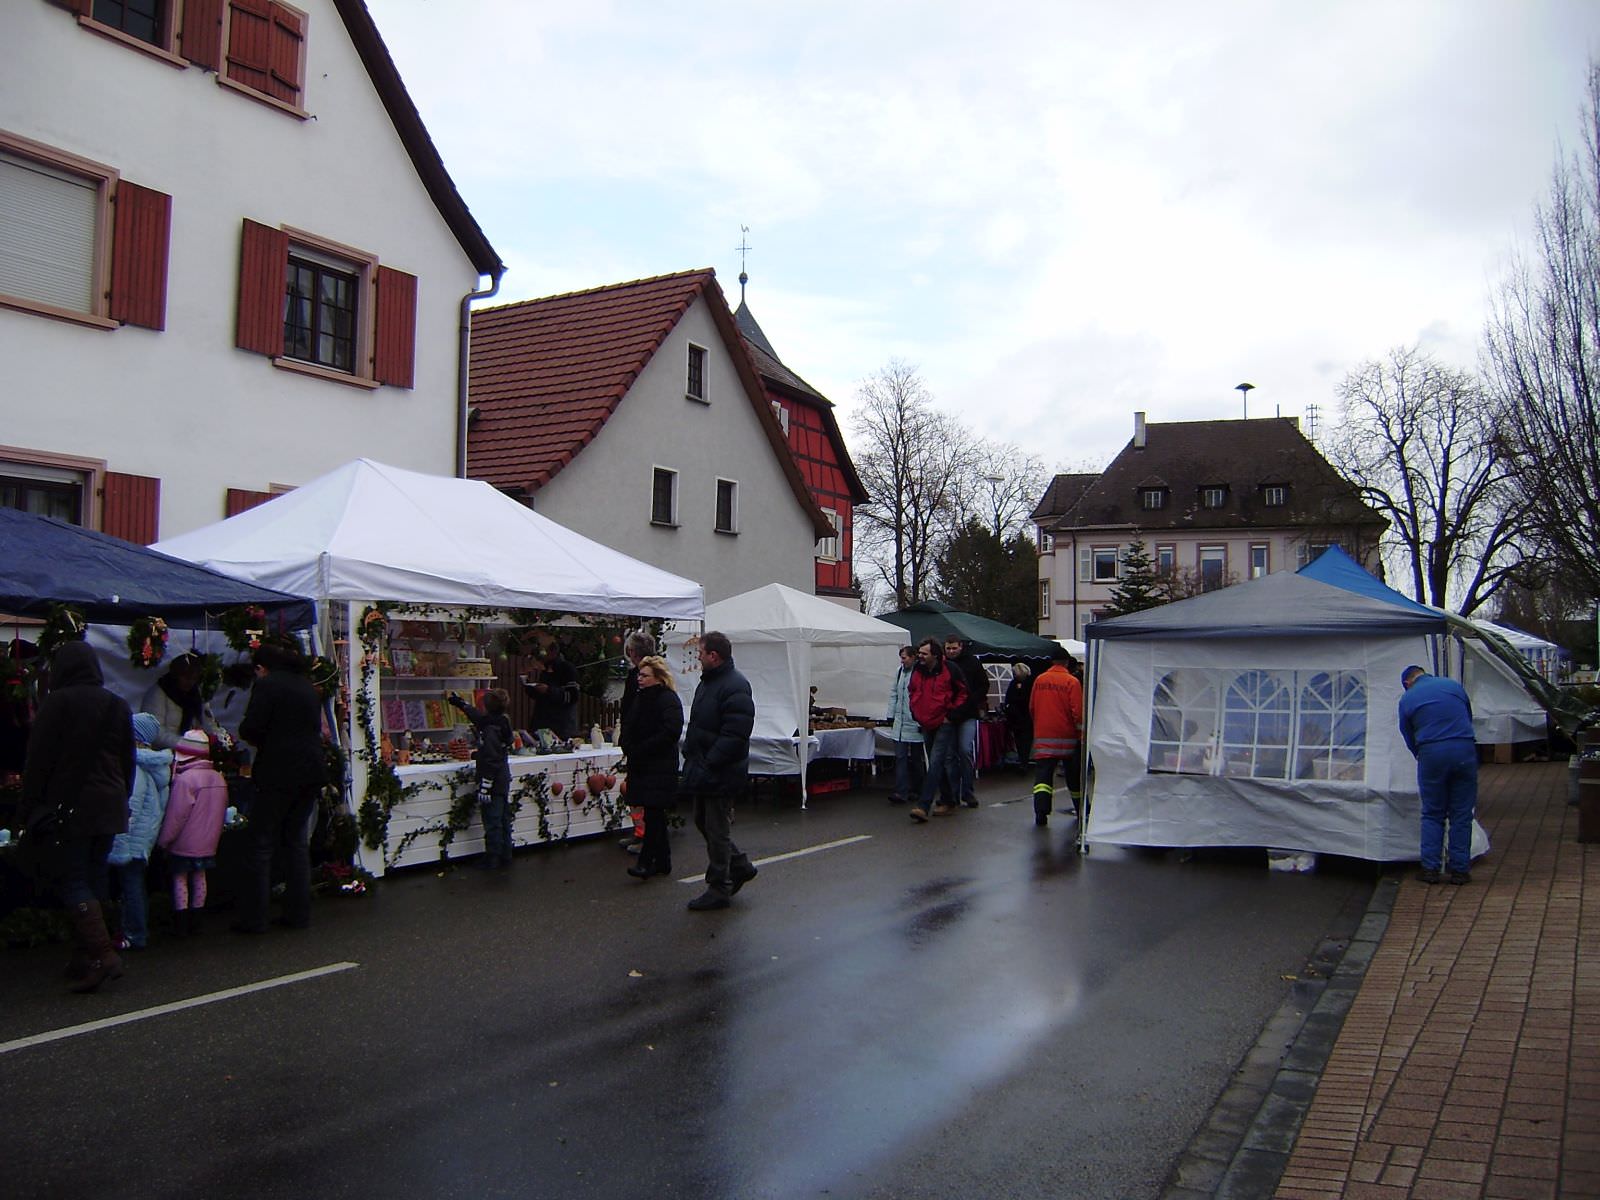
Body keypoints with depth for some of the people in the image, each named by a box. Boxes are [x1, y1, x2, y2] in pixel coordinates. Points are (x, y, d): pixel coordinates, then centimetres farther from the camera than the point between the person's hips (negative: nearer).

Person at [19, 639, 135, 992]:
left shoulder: (58, 703, -9)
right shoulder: (118, 705, 11)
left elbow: (38, 760, -9)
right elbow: (128, 761, 15)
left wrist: (30, 808, -4)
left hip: (67, 807, -6)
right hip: (109, 809, 6)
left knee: (71, 880, -4)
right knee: (94, 877, 12)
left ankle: (101, 954, -15)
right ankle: (85, 957, 17)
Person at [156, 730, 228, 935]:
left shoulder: (185, 779, -20)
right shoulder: (219, 778, 3)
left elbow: (176, 815, -18)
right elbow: (222, 811, 12)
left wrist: (164, 840, -7)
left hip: (185, 843, -6)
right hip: (208, 842, 6)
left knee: (180, 879, 5)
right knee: (199, 878, 14)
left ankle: (181, 924, 9)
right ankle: (195, 922, 21)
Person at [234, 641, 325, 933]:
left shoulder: (266, 685, -7)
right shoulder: (307, 687, 14)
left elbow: (251, 728, -13)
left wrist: (245, 732, 8)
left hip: (279, 773, -6)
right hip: (311, 772, 6)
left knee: (262, 844, 2)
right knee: (298, 841, 13)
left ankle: (253, 918, 5)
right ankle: (299, 914, 14)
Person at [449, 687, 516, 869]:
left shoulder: (490, 731, -22)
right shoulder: (501, 723, 6)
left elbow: (490, 763, -24)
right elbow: (478, 716, 27)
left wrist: (484, 789, -22)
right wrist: (459, 702, 40)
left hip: (493, 785, -9)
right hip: (504, 783, 9)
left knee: (492, 824, 0)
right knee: (504, 822, 14)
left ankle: (492, 862, 7)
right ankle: (505, 859, 22)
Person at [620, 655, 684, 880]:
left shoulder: (668, 699, -12)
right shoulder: (641, 698, 15)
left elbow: (670, 732, -22)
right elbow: (628, 728, 20)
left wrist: (639, 751, -19)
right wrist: (629, 748, 0)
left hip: (660, 766, -9)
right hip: (641, 766, 9)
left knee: (653, 813, -9)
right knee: (655, 814, 13)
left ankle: (646, 862, -8)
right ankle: (662, 861, 20)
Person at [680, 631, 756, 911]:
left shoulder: (735, 687, -20)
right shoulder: (707, 682, 13)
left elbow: (734, 736, -26)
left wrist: (708, 765, -25)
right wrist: (691, 757, 13)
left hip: (721, 774, -10)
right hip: (704, 770, 10)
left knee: (717, 829, 0)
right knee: (703, 822, 19)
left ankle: (719, 889, 12)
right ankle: (740, 866, 33)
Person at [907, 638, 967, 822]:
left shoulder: (949, 671, -10)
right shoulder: (917, 672, 6)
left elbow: (963, 693, -3)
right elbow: (912, 693, 22)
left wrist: (950, 714, -7)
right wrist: (916, 715, 13)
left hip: (944, 724, -7)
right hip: (926, 725, 7)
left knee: (936, 763, -15)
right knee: (937, 765, 13)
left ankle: (923, 806, -20)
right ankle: (947, 802, 24)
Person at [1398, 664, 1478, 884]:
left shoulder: (1407, 699, 10)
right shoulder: (1454, 685, 15)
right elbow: (1469, 718, 24)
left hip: (1431, 753, -1)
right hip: (1465, 750, 1)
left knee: (1432, 814, 9)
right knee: (1462, 814, 8)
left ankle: (1430, 868, 7)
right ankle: (1459, 869, 10)